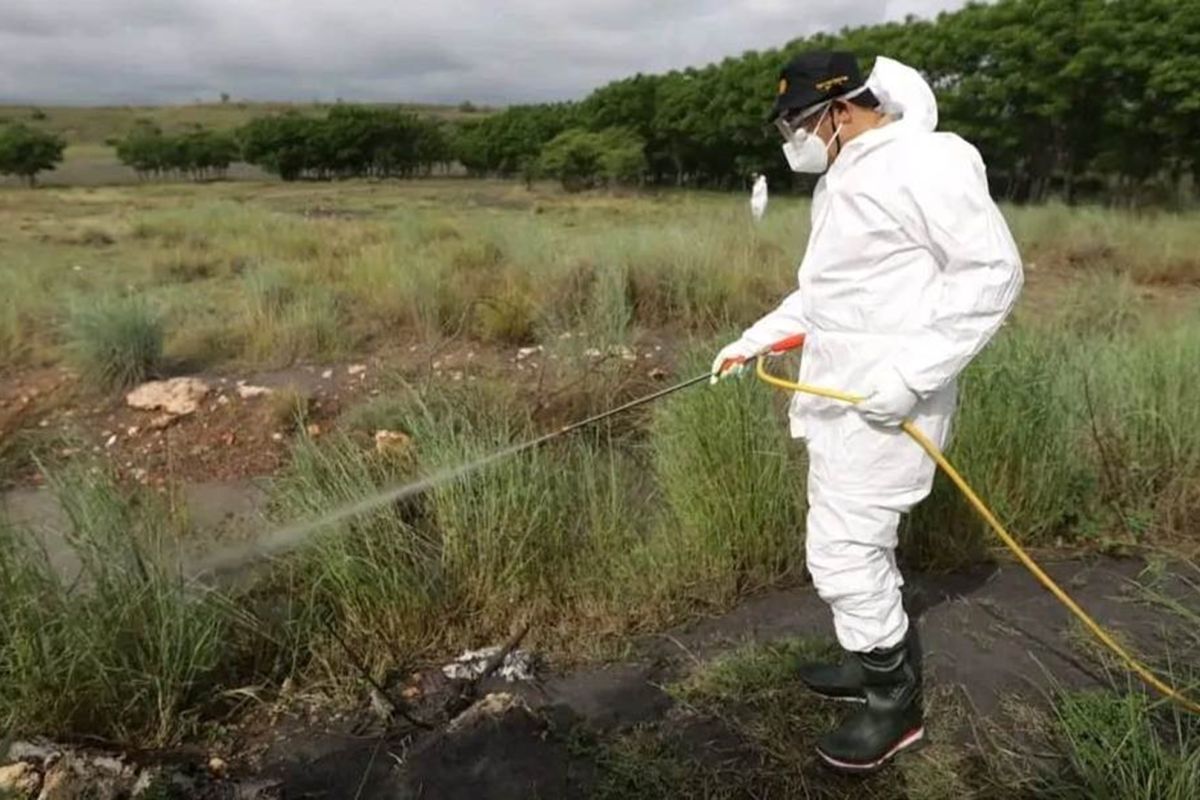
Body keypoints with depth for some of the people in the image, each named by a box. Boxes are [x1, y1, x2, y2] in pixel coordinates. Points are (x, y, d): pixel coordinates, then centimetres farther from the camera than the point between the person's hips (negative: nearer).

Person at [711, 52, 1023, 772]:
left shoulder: (925, 163, -16)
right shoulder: (842, 179, 14)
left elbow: (995, 273, -18)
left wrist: (912, 372, -24)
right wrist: (755, 339, 16)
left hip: (884, 404, -9)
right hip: (841, 393, 9)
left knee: (842, 551, -4)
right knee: (858, 538, 18)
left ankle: (896, 705, 16)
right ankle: (881, 661, 36)